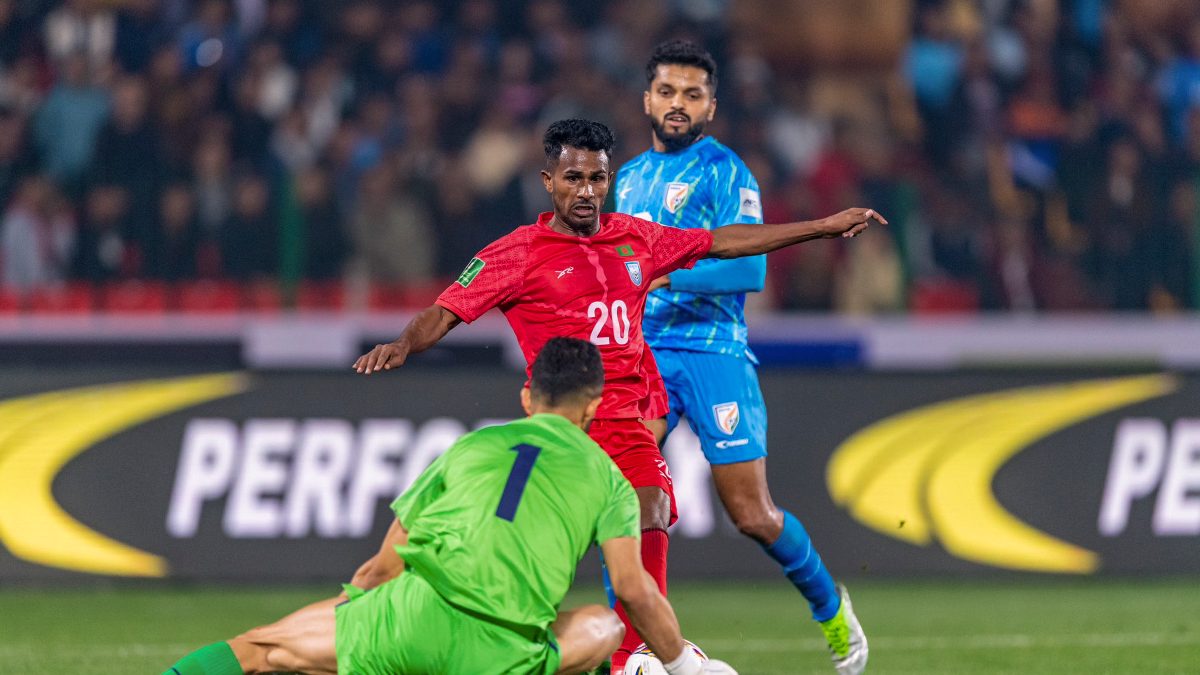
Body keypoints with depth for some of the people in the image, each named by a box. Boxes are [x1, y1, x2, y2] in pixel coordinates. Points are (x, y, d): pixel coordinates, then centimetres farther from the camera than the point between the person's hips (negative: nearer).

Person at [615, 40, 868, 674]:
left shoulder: (723, 170, -4)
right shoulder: (630, 176, 17)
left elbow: (750, 268, -15)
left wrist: (665, 275, -23)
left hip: (714, 352, -5)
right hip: (642, 353, 5)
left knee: (753, 515, -1)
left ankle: (829, 604, 25)